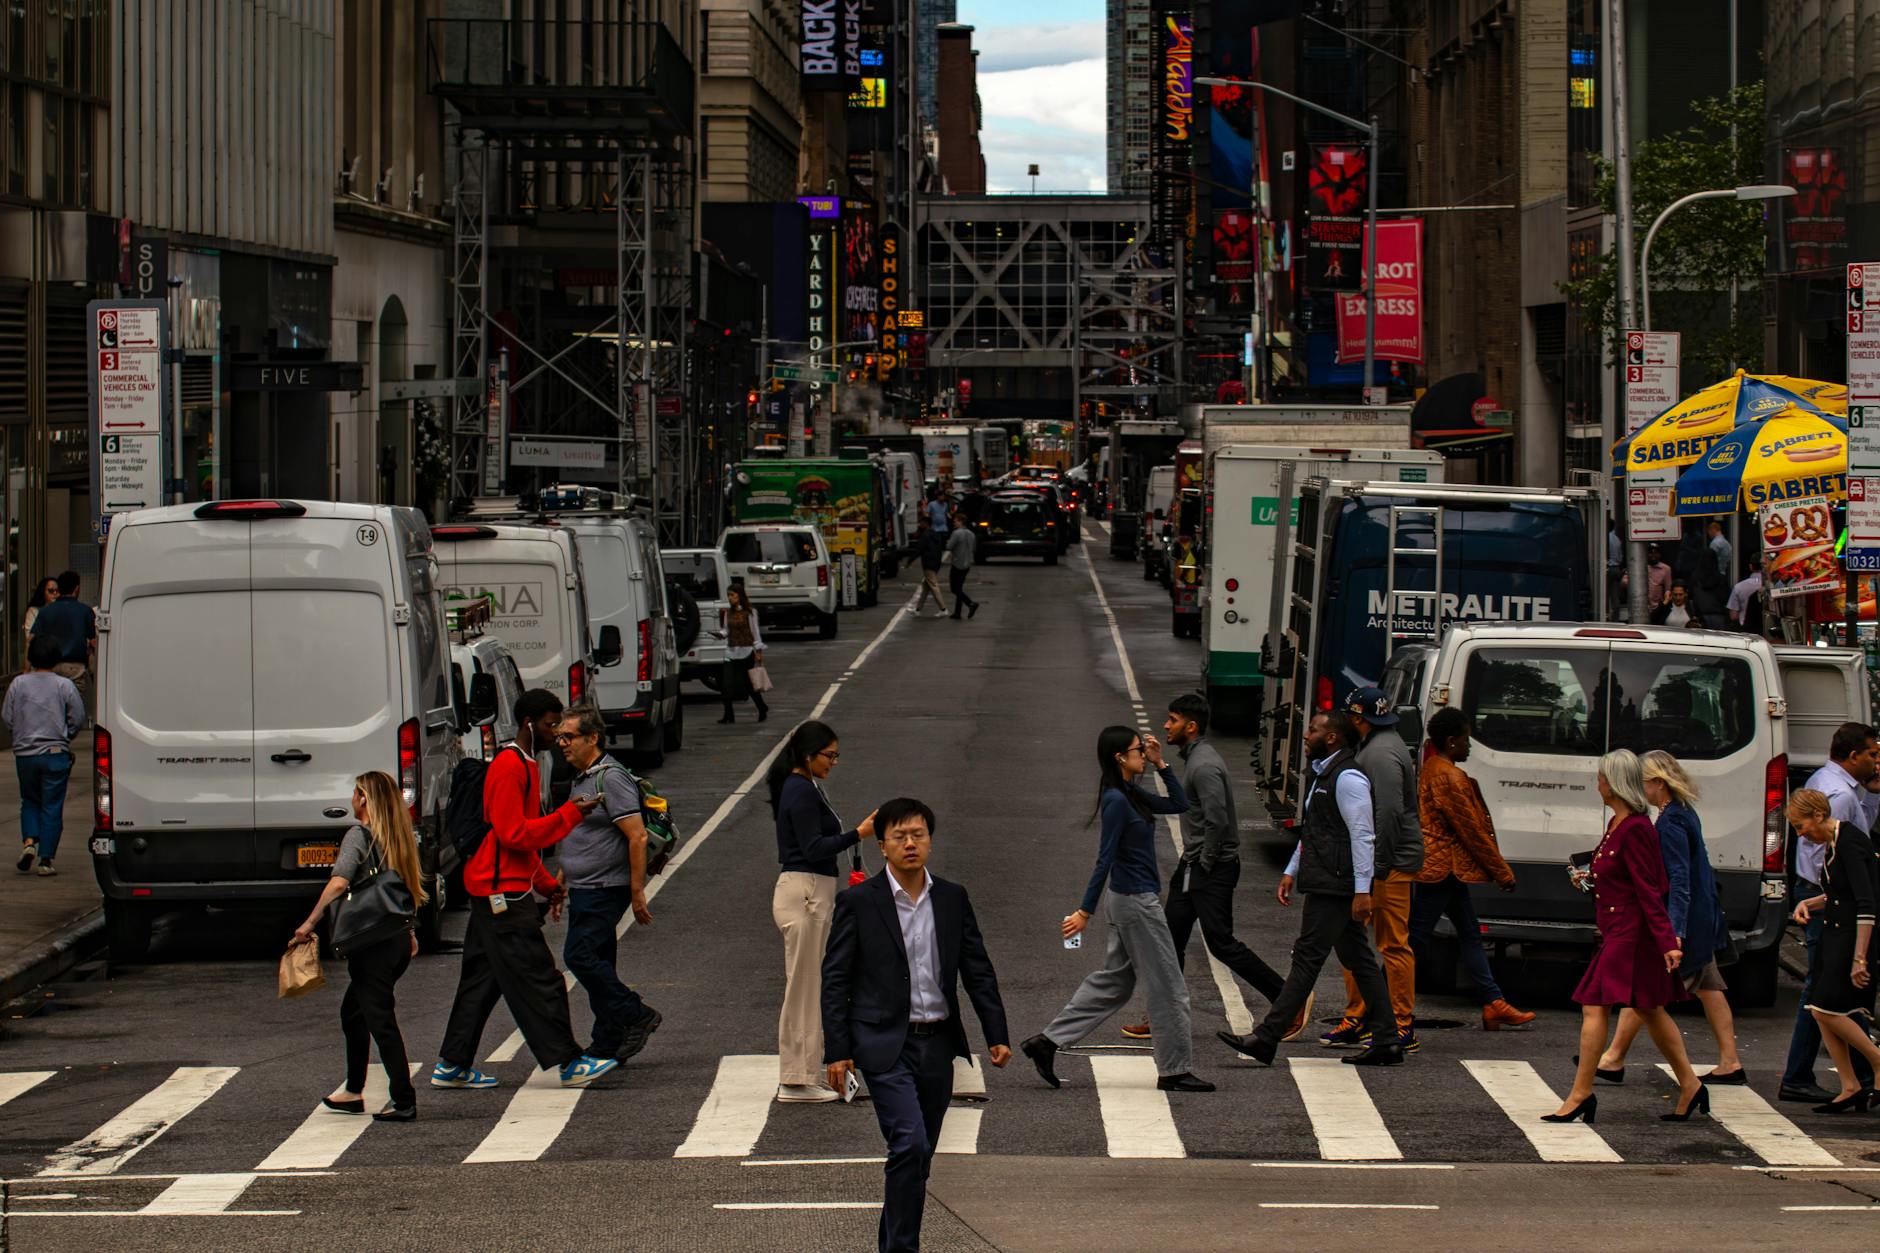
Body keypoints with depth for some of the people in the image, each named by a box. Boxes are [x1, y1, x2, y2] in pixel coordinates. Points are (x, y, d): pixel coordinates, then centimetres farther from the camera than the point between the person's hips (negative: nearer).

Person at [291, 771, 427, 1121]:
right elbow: (409, 887, 18)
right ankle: (353, 1092, 31)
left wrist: (310, 922, -19)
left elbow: (339, 883, -24)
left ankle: (403, 1102, -8)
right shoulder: (399, 836, 11)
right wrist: (409, 932, 26)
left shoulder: (359, 835, -11)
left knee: (380, 1021, -5)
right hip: (399, 938, 8)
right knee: (353, 1011, 23)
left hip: (371, 942, -8)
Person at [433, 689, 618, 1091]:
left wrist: (547, 883, 20)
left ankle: (452, 1066, 15)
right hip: (503, 891, -10)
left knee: (482, 981, 12)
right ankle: (569, 1064, -7)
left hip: (492, 891, 10)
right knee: (538, 980, -8)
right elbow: (513, 834, -21)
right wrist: (568, 815, -19)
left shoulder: (524, 765, 18)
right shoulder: (508, 767, -15)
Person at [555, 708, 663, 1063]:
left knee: (580, 955, -14)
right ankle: (608, 1044, 14)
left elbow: (637, 837, -19)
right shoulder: (581, 779, 16)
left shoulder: (611, 778, -15)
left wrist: (637, 892, -21)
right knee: (596, 963, 9)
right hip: (584, 888, 10)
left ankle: (637, 1016, -6)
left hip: (605, 890, -10)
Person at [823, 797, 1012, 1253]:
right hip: (885, 1045, -4)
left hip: (937, 1044, 5)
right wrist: (837, 1051, -8)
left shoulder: (953, 899, 8)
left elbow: (978, 971, 11)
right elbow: (835, 980, -3)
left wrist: (997, 1036, 4)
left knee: (918, 1155, 10)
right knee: (911, 1145, -18)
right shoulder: (858, 902, -4)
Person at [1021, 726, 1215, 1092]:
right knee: (1168, 989, 0)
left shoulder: (1131, 796, 10)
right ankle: (1175, 1071, 9)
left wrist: (1160, 764, 8)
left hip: (1131, 901, 10)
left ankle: (1048, 1041, 14)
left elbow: (1178, 804, 17)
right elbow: (1105, 859, -20)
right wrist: (1085, 912, -20)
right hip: (1137, 902, -10)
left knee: (1112, 981, 15)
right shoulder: (1116, 801, -18)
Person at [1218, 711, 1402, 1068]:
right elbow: (1310, 832, 27)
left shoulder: (1348, 778, -14)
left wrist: (1362, 891, -22)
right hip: (1327, 887, 11)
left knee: (1307, 959, -8)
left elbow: (1362, 836, -19)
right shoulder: (1323, 775, 18)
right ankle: (1385, 1041, 12)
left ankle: (1266, 1040, -9)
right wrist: (1291, 872, 21)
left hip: (1334, 889, -11)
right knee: (1359, 961, 10)